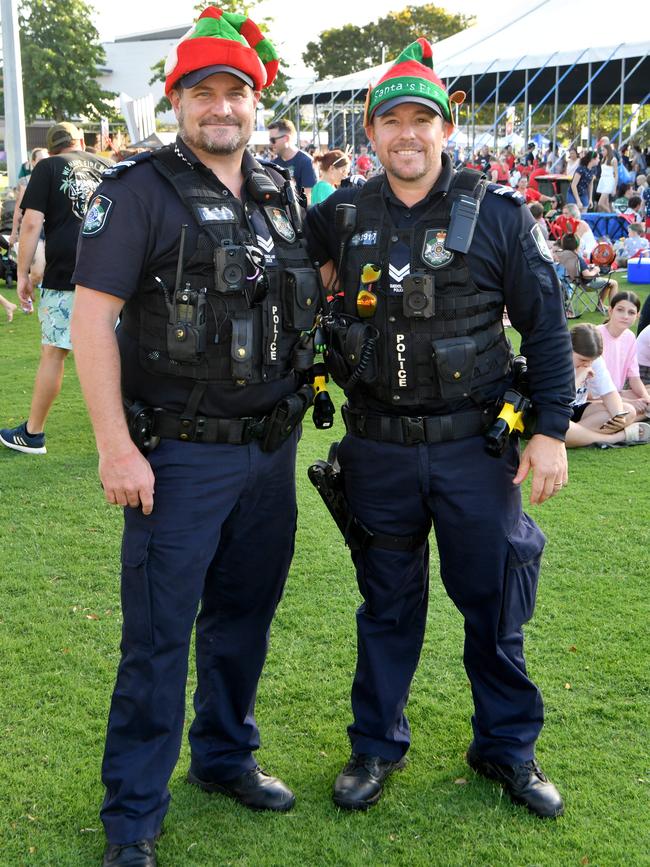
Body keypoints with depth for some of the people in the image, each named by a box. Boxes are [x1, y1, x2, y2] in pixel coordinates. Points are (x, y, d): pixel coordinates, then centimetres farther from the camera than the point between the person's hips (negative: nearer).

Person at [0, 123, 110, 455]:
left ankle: (32, 433, 12)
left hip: (64, 275, -3)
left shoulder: (47, 168, 4)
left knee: (53, 352, 3)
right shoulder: (107, 167, 15)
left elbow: (32, 223, -5)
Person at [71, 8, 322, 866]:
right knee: (158, 634, 1)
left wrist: (298, 406, 14)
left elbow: (305, 301, 22)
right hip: (180, 454, -5)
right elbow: (92, 316, -13)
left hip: (271, 449, 6)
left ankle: (226, 756, 36)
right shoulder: (140, 190, -8)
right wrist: (115, 446, -18)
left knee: (245, 614, 17)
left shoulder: (279, 193, 10)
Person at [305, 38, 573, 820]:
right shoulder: (341, 218, 1)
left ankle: (507, 747, 28)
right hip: (379, 448, 2)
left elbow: (545, 325, -3)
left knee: (493, 602, 9)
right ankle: (376, 745, 30)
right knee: (386, 603, 14)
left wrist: (551, 430, -7)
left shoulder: (497, 213, -5)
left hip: (474, 443, -1)